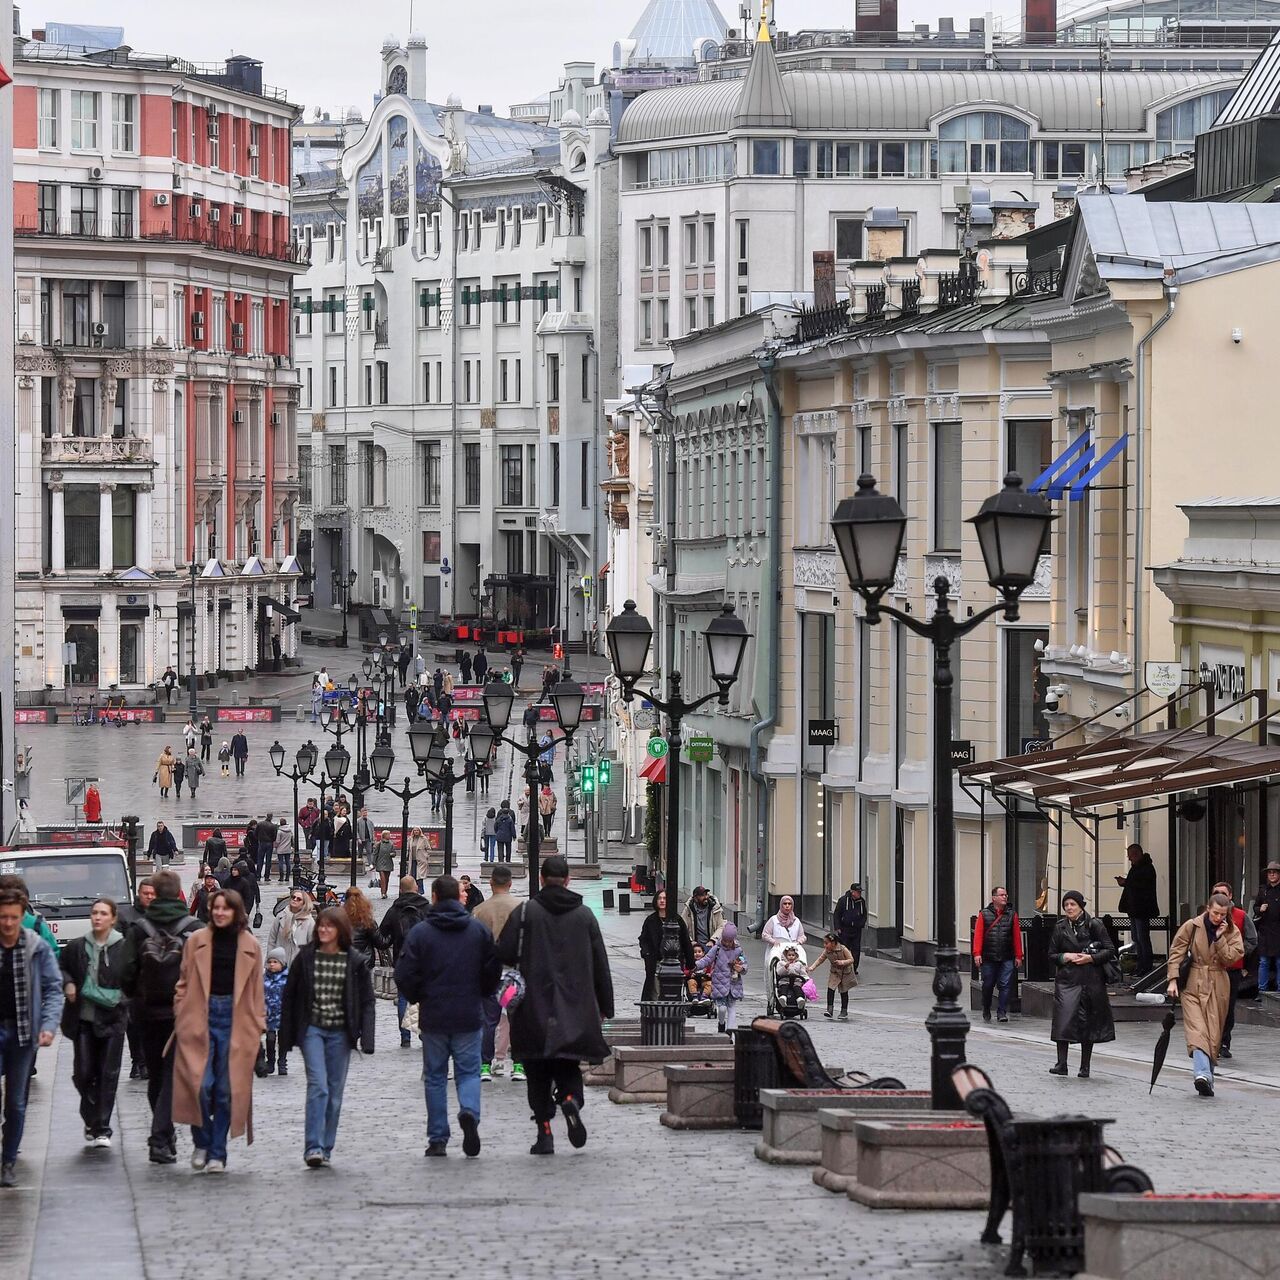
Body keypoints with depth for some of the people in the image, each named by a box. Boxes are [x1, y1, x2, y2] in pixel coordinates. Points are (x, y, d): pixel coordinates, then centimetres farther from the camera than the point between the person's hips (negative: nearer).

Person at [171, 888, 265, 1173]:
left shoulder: (249, 946, 7)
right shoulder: (197, 941, 5)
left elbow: (255, 989, 11)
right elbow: (184, 982, 7)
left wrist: (257, 1025, 6)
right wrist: (181, 1018, 0)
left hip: (234, 1019, 1)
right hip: (200, 1017, -1)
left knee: (226, 1090, 1)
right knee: (201, 1085, -11)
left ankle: (217, 1154, 9)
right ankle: (202, 1143, 11)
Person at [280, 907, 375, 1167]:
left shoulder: (354, 961, 0)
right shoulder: (306, 957, 0)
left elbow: (366, 1000, 2)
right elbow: (290, 994, 5)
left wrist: (365, 1036, -6)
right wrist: (287, 1035, 3)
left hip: (340, 1032, 1)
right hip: (312, 1028, -1)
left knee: (335, 1090, 6)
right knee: (318, 1085, -15)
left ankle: (325, 1148, 15)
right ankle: (313, 1147, -19)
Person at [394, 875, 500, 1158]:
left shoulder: (420, 933, -6)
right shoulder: (480, 931, 0)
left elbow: (404, 975, -9)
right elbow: (493, 971, 3)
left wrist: (419, 997, 10)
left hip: (433, 1017, -1)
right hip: (470, 1016, 1)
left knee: (435, 1077, 9)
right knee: (468, 1072, 8)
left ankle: (438, 1139, 8)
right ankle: (469, 1112, -21)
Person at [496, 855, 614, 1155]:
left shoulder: (525, 912, -3)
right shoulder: (584, 915, 5)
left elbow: (504, 954, -9)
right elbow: (600, 964, 7)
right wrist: (605, 1005, 14)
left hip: (534, 1008, -2)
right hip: (575, 1008, 2)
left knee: (538, 1075, 6)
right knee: (568, 1068, 12)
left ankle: (544, 1133, -1)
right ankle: (571, 1099, -19)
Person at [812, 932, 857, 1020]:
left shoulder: (843, 949, -24)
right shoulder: (827, 951, -11)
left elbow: (851, 960, -20)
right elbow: (820, 959, 0)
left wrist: (842, 962, -38)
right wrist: (812, 967, -11)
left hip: (846, 972, -3)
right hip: (834, 972, 3)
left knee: (844, 992, 7)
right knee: (830, 989, -15)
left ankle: (844, 1011, 20)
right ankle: (830, 1010, -14)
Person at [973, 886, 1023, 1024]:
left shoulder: (1012, 914, 6)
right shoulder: (984, 914, 3)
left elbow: (1017, 936, 4)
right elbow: (978, 934, -2)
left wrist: (1018, 956, 0)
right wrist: (977, 953, -11)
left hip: (1007, 959, 0)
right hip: (988, 958, 0)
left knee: (1005, 985, -7)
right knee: (988, 985, 10)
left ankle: (1001, 1013, -3)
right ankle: (986, 1012, 28)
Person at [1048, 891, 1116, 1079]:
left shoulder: (1095, 926, 0)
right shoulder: (1060, 928, 7)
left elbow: (1110, 951, -1)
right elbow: (1051, 954, 12)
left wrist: (1090, 958, -13)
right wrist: (1066, 957, -7)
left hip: (1091, 981, -1)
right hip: (1067, 980, 1)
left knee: (1088, 1022, 4)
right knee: (1064, 1020, -13)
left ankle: (1085, 1067, 12)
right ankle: (1061, 1063, -12)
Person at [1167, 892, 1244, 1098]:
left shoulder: (1231, 931, 3)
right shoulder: (1191, 926, -1)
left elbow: (1231, 958, -8)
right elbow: (1176, 952, 1)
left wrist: (1220, 937, -14)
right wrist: (1173, 980, -6)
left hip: (1218, 988, 2)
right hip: (1193, 986, -2)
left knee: (1214, 1034, 1)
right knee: (1197, 1030, -16)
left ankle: (1206, 1075, 6)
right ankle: (1203, 1074, -27)